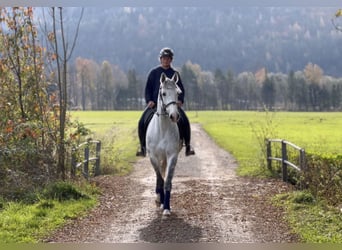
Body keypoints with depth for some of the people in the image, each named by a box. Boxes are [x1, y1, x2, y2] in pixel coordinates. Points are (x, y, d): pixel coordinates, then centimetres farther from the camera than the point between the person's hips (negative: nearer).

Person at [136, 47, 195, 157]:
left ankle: (187, 146, -11)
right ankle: (143, 147, -4)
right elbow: (148, 88, 8)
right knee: (143, 122, -19)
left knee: (184, 121, -21)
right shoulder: (154, 72, 6)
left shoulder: (174, 73, 9)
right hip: (155, 103, 0)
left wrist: (180, 100, -6)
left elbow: (181, 89, 12)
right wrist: (149, 100, -8)